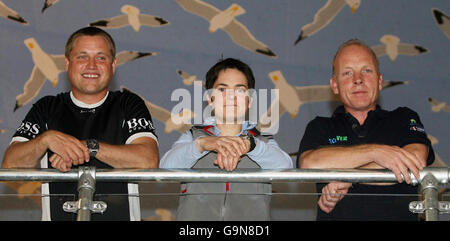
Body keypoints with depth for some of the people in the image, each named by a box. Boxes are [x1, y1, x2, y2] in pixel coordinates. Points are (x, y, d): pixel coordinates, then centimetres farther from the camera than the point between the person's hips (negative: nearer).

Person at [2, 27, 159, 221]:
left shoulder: (129, 105, 10)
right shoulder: (46, 109, 14)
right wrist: (46, 139, -11)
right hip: (59, 215, 1)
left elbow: (149, 160, -5)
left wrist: (90, 147, -12)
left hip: (119, 216, -1)